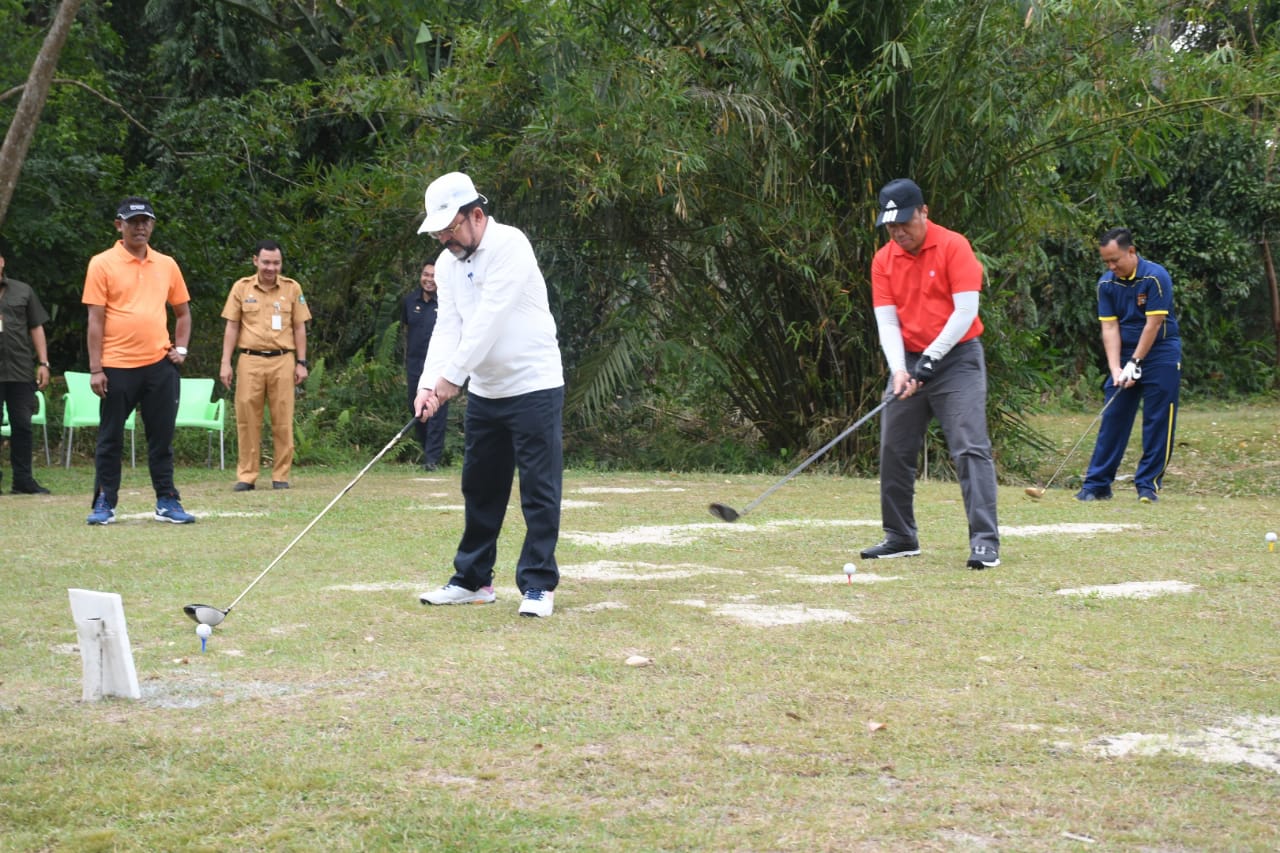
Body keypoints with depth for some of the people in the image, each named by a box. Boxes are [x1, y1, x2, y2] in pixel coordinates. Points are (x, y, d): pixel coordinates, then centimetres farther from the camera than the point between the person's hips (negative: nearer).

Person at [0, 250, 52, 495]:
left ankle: (23, 479, 8)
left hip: (20, 371, 2)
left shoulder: (22, 291, 12)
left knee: (22, 425, 3)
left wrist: (43, 363, 5)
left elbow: (36, 328, 12)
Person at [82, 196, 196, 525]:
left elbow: (182, 312, 21)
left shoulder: (166, 265, 10)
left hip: (160, 365, 3)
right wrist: (95, 369, -9)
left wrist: (180, 348, 6)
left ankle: (167, 503, 12)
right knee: (110, 438, 3)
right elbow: (95, 319, -5)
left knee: (161, 437, 6)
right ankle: (104, 504, 10)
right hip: (117, 366, -3)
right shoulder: (102, 264, -2)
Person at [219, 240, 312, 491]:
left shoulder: (292, 288, 6)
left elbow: (299, 328, 9)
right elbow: (231, 327, 7)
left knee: (283, 421, 0)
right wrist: (226, 363, 2)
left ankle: (281, 475, 7)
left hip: (283, 361, 0)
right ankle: (246, 476, 6)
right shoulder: (241, 287, 5)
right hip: (250, 360, 0)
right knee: (247, 419, 0)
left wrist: (301, 362, 4)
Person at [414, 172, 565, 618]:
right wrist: (428, 383, -18)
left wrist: (452, 375, -26)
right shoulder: (447, 264, 6)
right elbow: (447, 327, -3)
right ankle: (473, 579, 23)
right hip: (484, 391, 8)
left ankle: (538, 585, -1)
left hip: (533, 385, -8)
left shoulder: (509, 245, -17)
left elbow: (488, 318, -24)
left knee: (539, 489, -5)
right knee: (480, 487, 13)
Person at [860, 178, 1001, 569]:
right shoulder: (883, 260, 4)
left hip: (957, 358, -6)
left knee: (970, 448, -14)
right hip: (909, 360, 6)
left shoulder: (954, 247, -11)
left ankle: (985, 542, -19)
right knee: (894, 450, 7)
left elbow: (966, 310, -15)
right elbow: (886, 320, -1)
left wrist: (930, 358, -18)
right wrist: (899, 369, -16)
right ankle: (900, 537, 20)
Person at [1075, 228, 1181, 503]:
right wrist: (1115, 369, -14)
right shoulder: (1106, 284, -2)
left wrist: (1135, 364, -17)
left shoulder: (1156, 277, -17)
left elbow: (1153, 324, -18)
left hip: (1160, 356, -4)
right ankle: (1096, 484, 4)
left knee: (1158, 423, -4)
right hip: (1124, 355, 4)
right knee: (1112, 420, 2)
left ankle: (1148, 484, 2)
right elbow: (1110, 327, -4)